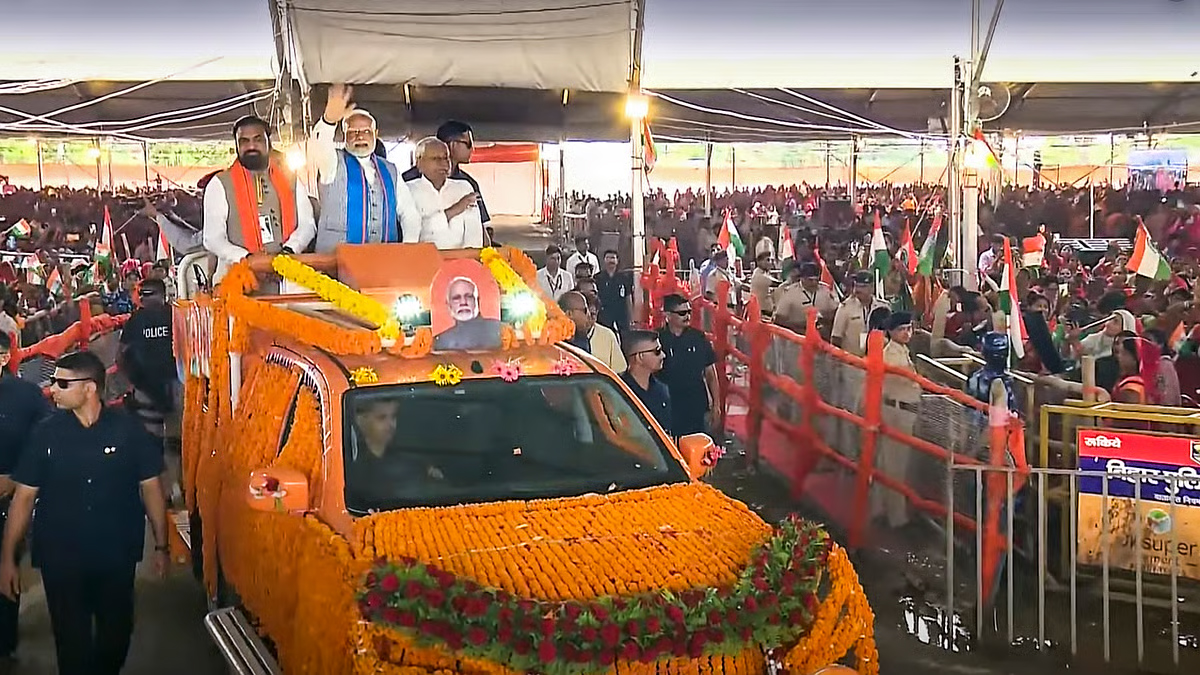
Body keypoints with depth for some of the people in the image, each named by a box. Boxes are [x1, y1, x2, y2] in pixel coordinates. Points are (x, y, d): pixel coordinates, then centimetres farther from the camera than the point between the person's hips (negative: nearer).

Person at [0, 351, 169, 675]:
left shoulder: (128, 429, -7)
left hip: (117, 556, 0)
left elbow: (150, 487, 0)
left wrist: (161, 546, 0)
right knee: (71, 640, 9)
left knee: (116, 634, 15)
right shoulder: (46, 432, -5)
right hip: (60, 559, 0)